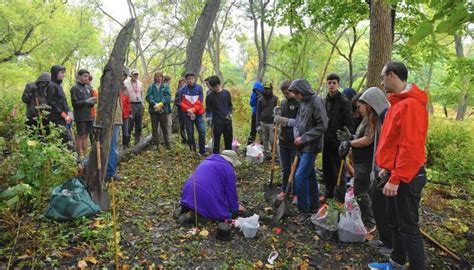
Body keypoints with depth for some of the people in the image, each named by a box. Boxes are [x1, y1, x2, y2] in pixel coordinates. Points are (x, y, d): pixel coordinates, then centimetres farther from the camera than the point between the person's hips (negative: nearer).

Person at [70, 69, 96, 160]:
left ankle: (85, 154, 16)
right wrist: (86, 101, -22)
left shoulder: (88, 88, 14)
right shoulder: (75, 88, -5)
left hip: (88, 116, 6)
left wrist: (93, 102, -2)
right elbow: (74, 103, -12)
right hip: (80, 117, -6)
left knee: (86, 135, 9)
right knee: (80, 135, -1)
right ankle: (80, 156, 7)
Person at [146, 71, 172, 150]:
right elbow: (148, 97, -2)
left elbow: (168, 96, -4)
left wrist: (161, 104, -16)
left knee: (165, 127, 5)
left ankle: (167, 144, 14)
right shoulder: (151, 87, 8)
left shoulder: (166, 86, 7)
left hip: (164, 109, -1)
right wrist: (155, 104, -16)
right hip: (154, 110, 1)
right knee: (154, 128, 5)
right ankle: (156, 144, 12)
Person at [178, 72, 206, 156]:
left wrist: (193, 109, -15)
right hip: (188, 114, 0)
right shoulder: (183, 90, -1)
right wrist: (188, 109, -17)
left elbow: (200, 101, -4)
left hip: (198, 114, 0)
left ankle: (202, 151, 5)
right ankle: (192, 151, 18)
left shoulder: (199, 88, 0)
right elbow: (181, 102, -2)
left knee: (202, 131, -6)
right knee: (190, 133, 5)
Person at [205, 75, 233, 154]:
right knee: (216, 141, 1)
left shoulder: (226, 93, 4)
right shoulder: (209, 96, -3)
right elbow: (208, 109, 1)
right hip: (217, 121, -3)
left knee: (228, 140, 12)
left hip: (227, 120, 3)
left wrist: (230, 113, -2)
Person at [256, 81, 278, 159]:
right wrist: (258, 125, 0)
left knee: (272, 140, -5)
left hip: (272, 123, -3)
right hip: (263, 123, 3)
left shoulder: (275, 99, 0)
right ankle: (267, 155, 17)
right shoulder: (260, 100, 7)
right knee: (265, 140, 7)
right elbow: (258, 113, 7)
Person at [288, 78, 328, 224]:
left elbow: (322, 125, -18)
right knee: (310, 176, 16)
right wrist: (297, 136, -3)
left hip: (311, 146, -8)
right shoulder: (302, 102, 11)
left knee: (300, 176, -12)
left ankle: (304, 210, 1)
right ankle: (314, 205, 29)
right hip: (303, 146, 8)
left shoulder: (316, 102, -14)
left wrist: (304, 138, -17)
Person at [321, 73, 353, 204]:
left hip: (338, 142, -6)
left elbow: (348, 124, -11)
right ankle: (329, 192, 30)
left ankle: (340, 197, 13)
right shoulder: (324, 101, 12)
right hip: (326, 141, 6)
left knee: (338, 171, 2)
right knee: (326, 169, 15)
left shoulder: (344, 101, -8)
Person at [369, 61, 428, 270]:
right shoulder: (400, 102, 12)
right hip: (397, 173, 10)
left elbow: (410, 148, -25)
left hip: (405, 178, -10)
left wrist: (395, 179, -23)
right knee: (394, 222, 20)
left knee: (408, 228, 1)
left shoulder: (410, 104, -20)